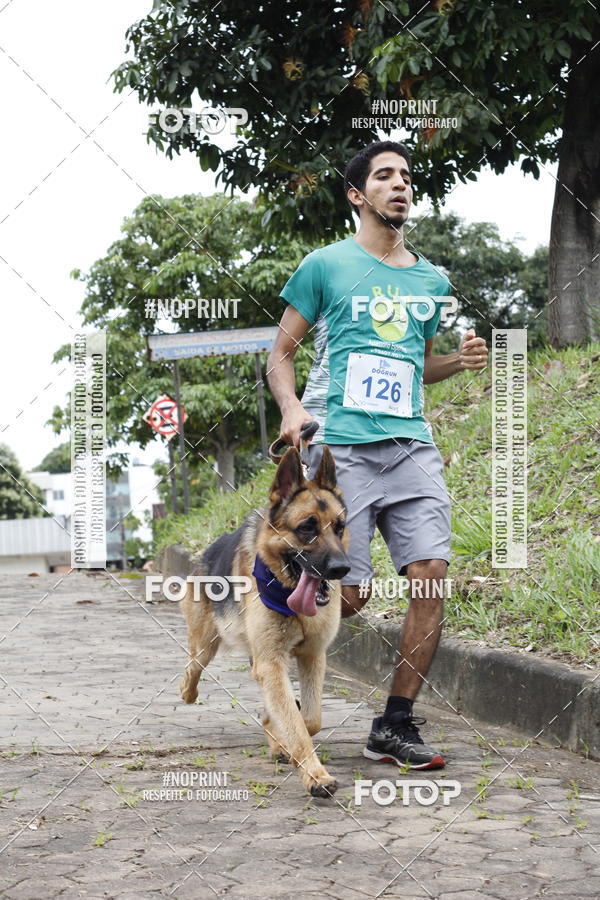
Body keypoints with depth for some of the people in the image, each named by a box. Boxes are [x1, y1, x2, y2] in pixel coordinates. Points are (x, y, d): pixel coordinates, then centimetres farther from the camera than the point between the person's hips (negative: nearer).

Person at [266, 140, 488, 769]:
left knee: (432, 576, -10)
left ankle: (394, 726, 0)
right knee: (346, 595, -8)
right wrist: (292, 407, -12)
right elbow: (280, 352, 7)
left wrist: (458, 361, 9)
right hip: (342, 445, -4)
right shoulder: (326, 265, 5)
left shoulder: (432, 281, 19)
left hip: (412, 444, 5)